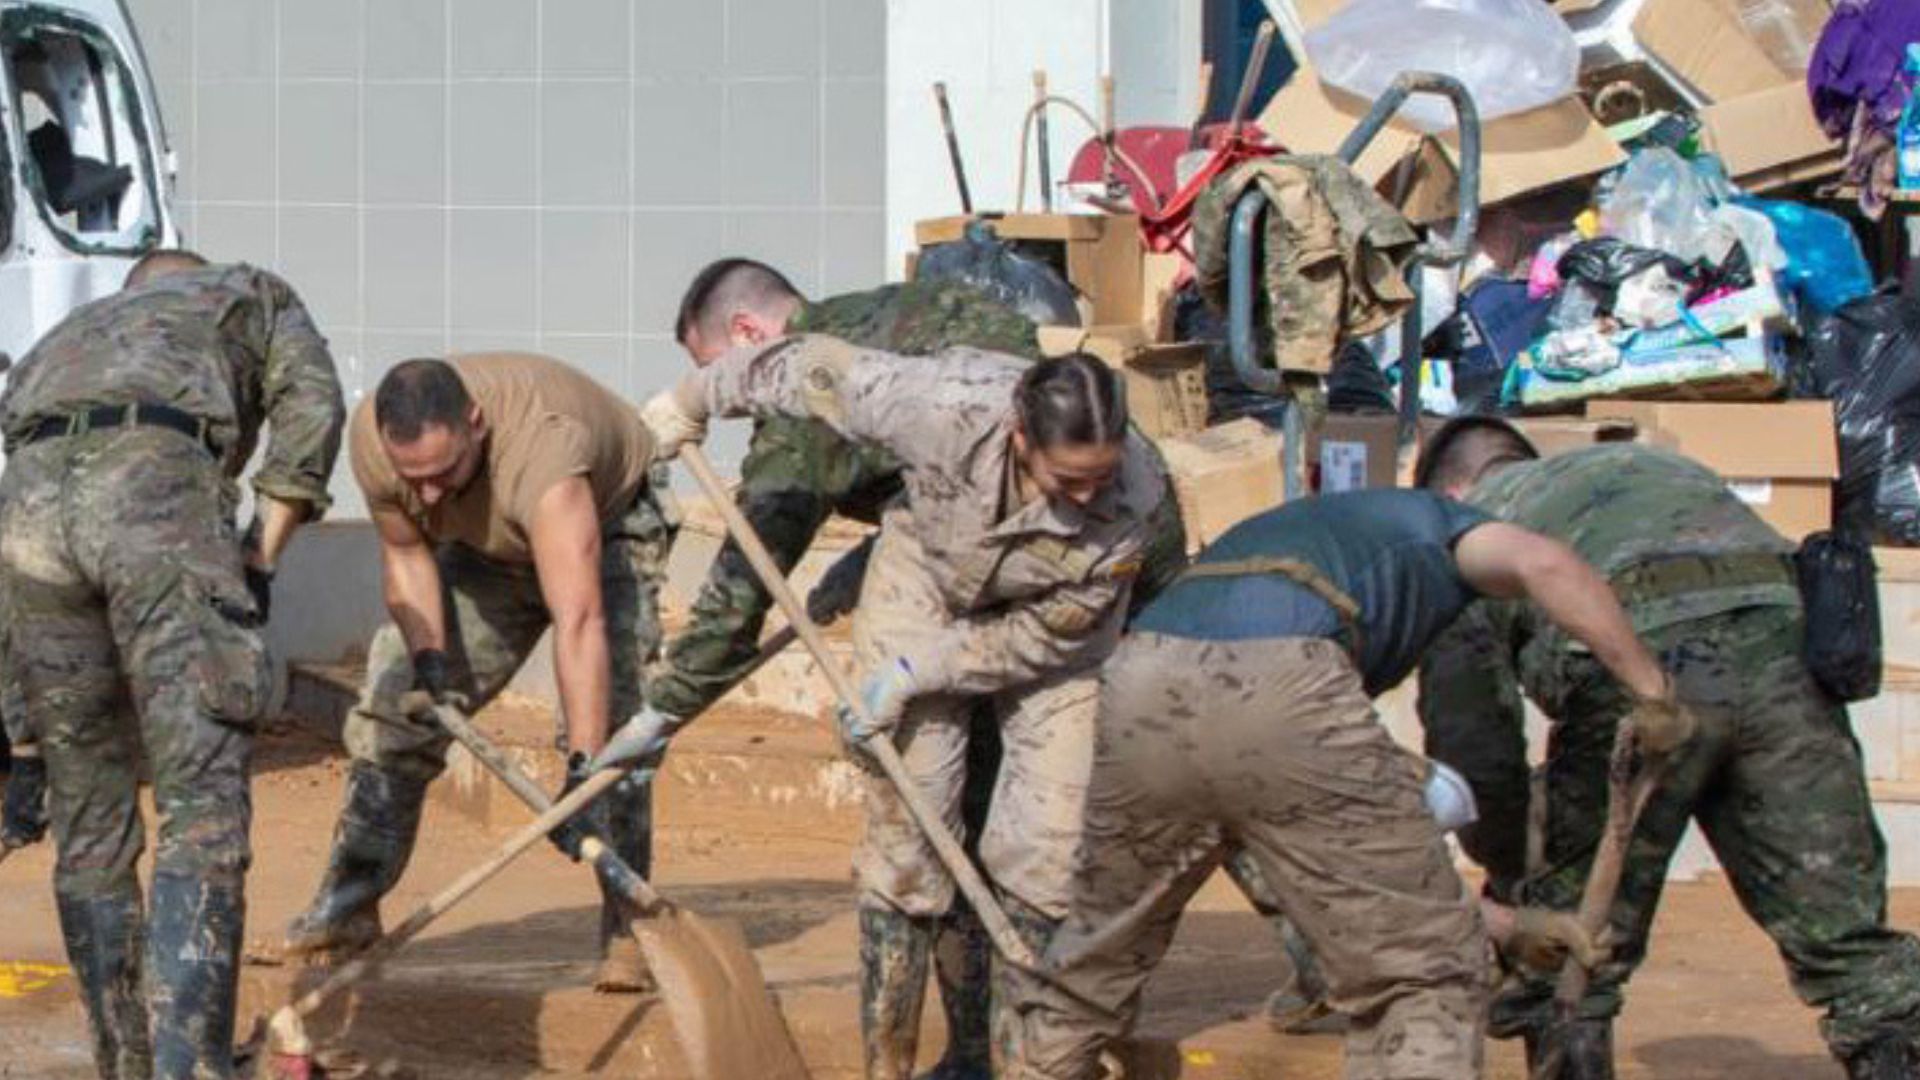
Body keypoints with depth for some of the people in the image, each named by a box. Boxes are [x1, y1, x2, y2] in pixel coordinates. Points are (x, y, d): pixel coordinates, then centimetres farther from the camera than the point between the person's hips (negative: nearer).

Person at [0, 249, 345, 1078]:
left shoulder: (68, 337, 44)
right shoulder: (254, 296, 35)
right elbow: (309, 404, 11)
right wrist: (262, 558, 11)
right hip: (160, 496, -4)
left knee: (89, 822, 16)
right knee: (203, 811, -6)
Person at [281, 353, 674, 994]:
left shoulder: (541, 450, -47)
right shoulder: (373, 440, -30)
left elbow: (578, 622, -54)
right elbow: (405, 553, -9)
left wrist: (582, 774, -59)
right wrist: (429, 662, -22)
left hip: (605, 527, -5)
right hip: (485, 546, 6)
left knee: (607, 714, -23)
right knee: (392, 701, 1)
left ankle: (626, 929, -17)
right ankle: (350, 904, 11)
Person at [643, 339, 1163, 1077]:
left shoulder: (1131, 499, -34)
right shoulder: (947, 406, -37)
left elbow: (1052, 633, -19)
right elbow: (816, 368, -19)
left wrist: (919, 673, -22)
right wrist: (695, 400, -4)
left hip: (1043, 626, 0)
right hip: (925, 580, 0)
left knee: (1051, 845, -10)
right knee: (905, 823, -5)